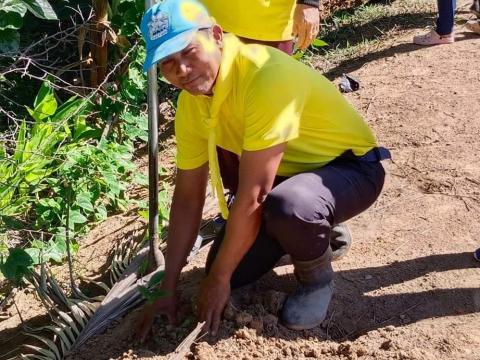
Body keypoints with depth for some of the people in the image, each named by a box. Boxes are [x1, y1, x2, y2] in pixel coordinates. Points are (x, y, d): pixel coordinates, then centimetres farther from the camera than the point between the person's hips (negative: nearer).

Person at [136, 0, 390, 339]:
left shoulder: (266, 76, -34)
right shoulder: (191, 103, -9)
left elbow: (252, 196, -32)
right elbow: (188, 196, -2)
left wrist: (219, 278, -21)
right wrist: (169, 286, -2)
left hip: (350, 167, -7)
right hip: (288, 170, 7)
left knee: (289, 206, -39)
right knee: (230, 269, 0)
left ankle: (318, 277, -5)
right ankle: (317, 230, 24)